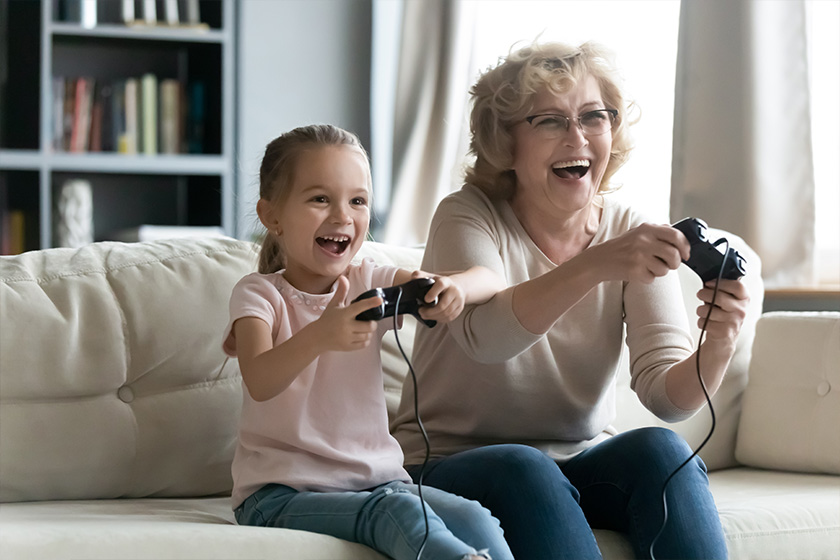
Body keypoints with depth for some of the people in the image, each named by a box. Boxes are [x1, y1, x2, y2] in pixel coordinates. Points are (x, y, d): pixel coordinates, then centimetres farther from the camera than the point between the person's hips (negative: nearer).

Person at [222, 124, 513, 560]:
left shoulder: (371, 283, 8)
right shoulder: (260, 293, -4)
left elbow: (487, 281, 5)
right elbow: (260, 383, -25)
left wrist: (453, 287, -21)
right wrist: (319, 337, -46)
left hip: (376, 480, 5)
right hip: (281, 493, -5)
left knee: (475, 521, -24)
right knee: (398, 510, -34)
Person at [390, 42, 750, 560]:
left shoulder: (631, 233, 0)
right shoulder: (467, 217, -10)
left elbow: (666, 394, -10)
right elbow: (484, 335, -32)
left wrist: (715, 351, -34)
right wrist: (596, 265, -47)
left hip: (582, 464, 3)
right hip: (452, 464, -3)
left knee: (659, 449, -26)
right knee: (525, 470, -34)